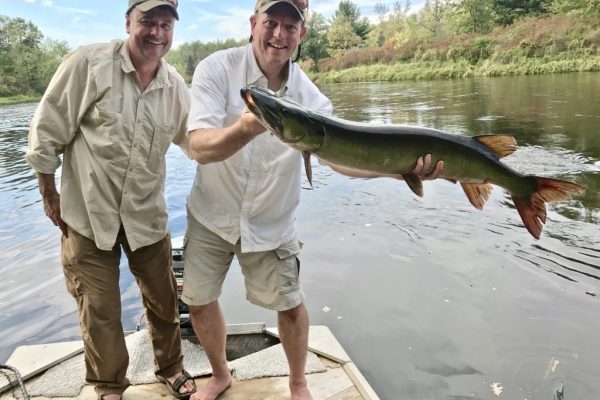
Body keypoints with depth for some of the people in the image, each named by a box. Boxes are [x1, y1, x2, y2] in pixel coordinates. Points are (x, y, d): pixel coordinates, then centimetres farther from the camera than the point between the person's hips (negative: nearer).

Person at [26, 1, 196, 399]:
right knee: (99, 308, 10)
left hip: (147, 215, 3)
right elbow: (47, 129, -7)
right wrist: (49, 193, -2)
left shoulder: (175, 86, 0)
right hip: (89, 214, -3)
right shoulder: (88, 63, -13)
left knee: (163, 299, 15)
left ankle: (171, 367, 41)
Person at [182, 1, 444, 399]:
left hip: (272, 222, 1)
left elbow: (340, 154, -14)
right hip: (211, 216, 0)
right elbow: (200, 148, -28)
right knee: (199, 302, 10)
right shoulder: (217, 69, -17)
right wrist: (245, 129, -50)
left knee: (290, 305, 7)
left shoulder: (309, 94, -12)